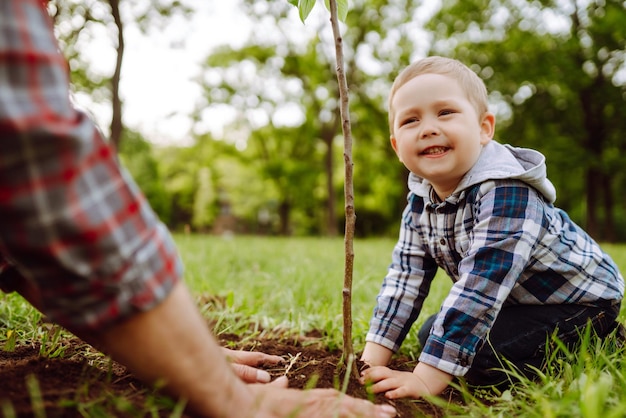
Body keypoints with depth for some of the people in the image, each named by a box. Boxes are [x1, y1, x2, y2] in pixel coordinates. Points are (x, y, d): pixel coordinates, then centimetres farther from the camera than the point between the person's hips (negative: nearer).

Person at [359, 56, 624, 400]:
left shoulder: (505, 191, -34)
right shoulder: (420, 202, -9)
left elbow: (480, 286, -39)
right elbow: (404, 277, -8)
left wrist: (427, 378, -39)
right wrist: (373, 359, -15)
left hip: (581, 301, -7)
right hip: (520, 300, 8)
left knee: (479, 352, -25)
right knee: (432, 335, 0)